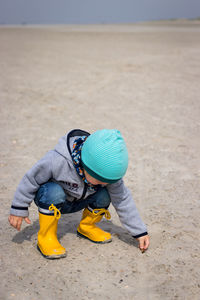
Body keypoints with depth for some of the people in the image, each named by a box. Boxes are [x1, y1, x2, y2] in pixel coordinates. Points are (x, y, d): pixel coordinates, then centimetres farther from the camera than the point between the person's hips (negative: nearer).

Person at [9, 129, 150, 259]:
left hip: (76, 202, 4)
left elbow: (123, 200, -12)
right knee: (54, 192, -38)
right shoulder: (57, 161, -37)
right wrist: (19, 209, -14)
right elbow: (31, 179, -21)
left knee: (104, 195, -23)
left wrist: (140, 232, -11)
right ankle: (46, 236, -17)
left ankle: (86, 226, 6)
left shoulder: (108, 171, -21)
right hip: (50, 200, -4)